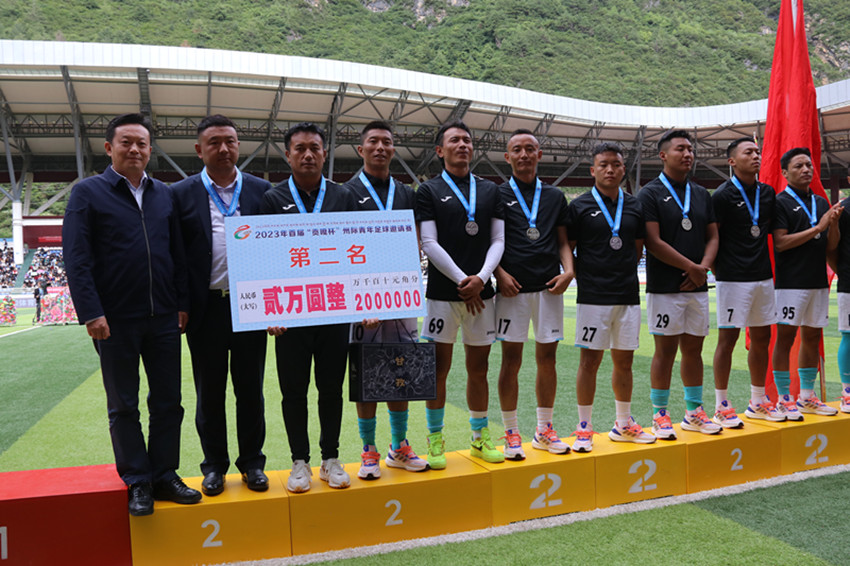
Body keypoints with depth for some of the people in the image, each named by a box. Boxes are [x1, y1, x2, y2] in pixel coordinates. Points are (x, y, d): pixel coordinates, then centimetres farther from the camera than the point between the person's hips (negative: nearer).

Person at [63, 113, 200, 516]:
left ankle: (164, 475, 20)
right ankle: (137, 483, 17)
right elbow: (77, 260, -6)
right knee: (123, 406, 7)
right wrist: (91, 313, -14)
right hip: (115, 321, -3)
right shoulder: (88, 192, 0)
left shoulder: (164, 194, 11)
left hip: (163, 317, 4)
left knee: (168, 402, 8)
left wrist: (182, 303, 6)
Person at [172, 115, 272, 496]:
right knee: (209, 393, 10)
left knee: (250, 390, 10)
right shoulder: (181, 194, 3)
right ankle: (214, 466, 24)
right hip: (206, 308, 0)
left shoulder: (261, 190, 5)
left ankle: (252, 463, 23)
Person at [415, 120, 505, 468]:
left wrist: (481, 278, -8)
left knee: (478, 368, 10)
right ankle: (435, 439, 15)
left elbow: (498, 240, 8)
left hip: (481, 293, 3)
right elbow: (429, 244, -5)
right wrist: (462, 282, -11)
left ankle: (480, 437, 23)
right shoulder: (429, 191, 3)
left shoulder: (490, 191, 13)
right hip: (443, 293, -3)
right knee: (438, 369, 2)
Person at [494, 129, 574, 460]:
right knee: (511, 360, 0)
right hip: (512, 288, -3)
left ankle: (544, 429, 20)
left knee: (547, 358, 7)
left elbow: (563, 241, 15)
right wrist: (499, 273, -11)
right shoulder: (498, 195, 6)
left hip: (549, 286, 3)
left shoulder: (555, 197, 16)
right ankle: (511, 433, 11)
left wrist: (568, 271, -1)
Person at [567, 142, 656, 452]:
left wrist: (622, 274, 8)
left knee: (624, 360, 11)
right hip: (593, 297, -4)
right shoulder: (580, 206, -1)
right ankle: (584, 428, 10)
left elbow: (638, 249, 18)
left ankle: (623, 425, 25)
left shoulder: (635, 206, 11)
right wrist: (582, 276, -7)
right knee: (590, 360, -1)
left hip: (628, 296, 4)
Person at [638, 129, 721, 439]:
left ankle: (693, 412, 23)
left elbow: (713, 236, 14)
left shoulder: (702, 194, 15)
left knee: (694, 349, 11)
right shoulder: (650, 193, -5)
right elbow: (653, 242, -12)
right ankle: (660, 414, 10)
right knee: (666, 350, -1)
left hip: (697, 286, 6)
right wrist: (691, 267, -12)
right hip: (664, 287, -5)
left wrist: (704, 266, -5)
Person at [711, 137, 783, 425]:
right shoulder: (723, 195, -8)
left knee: (762, 337, 12)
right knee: (728, 338, -3)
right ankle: (721, 406, 7)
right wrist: (720, 270, -8)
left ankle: (758, 402, 25)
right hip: (734, 279, -7)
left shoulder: (768, 193, 11)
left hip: (763, 276, 7)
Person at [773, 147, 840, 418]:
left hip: (818, 281, 7)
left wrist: (834, 224, -6)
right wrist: (818, 227, -14)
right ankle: (784, 399, 5)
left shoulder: (821, 202, 15)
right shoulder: (780, 202, -5)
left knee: (812, 337, 11)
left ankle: (807, 396, 21)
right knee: (785, 337, -3)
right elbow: (780, 243, -15)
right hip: (791, 282, -7)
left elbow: (832, 244, 13)